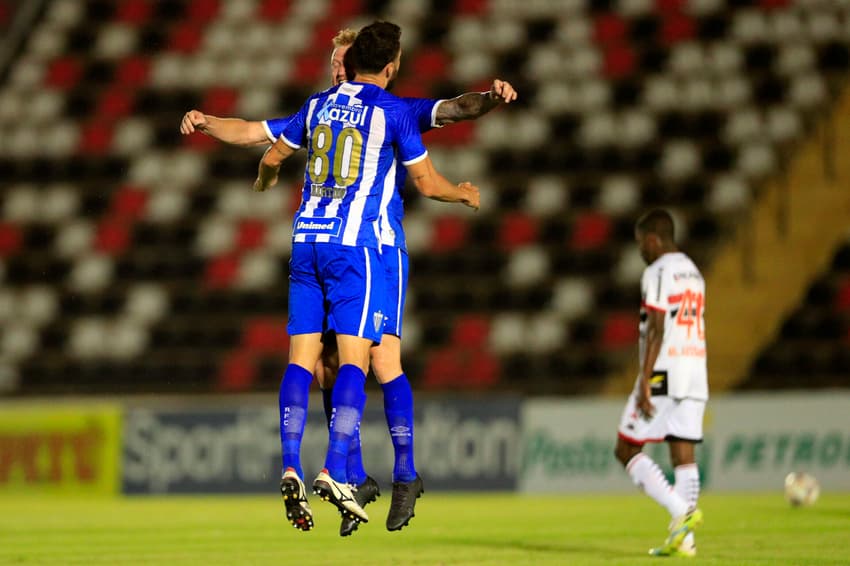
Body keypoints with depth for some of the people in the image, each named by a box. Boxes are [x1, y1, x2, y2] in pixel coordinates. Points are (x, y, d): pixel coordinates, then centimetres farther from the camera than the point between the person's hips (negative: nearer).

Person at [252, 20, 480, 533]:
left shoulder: (318, 105, 13)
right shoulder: (393, 111, -1)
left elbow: (273, 157, 28)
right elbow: (429, 185, 3)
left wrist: (265, 182, 51)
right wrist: (465, 195, 24)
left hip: (307, 240, 5)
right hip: (355, 242, -5)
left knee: (302, 358, 2)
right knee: (354, 358, -7)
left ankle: (291, 467, -10)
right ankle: (335, 472, -20)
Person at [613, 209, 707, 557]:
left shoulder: (658, 273, -10)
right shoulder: (693, 273, 17)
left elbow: (656, 330, -17)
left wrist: (645, 382, -18)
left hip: (663, 372, -8)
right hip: (695, 372, 8)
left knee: (626, 450, 0)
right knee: (683, 454, 5)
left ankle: (681, 511, -13)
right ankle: (684, 538, -1)